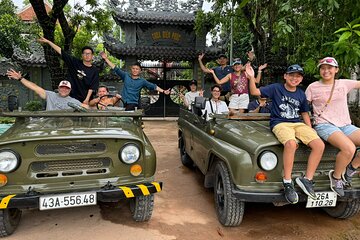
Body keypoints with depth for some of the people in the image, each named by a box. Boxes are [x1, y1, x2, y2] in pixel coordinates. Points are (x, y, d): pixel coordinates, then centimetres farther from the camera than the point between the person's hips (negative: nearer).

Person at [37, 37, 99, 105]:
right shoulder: (75, 63, 5)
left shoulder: (95, 71, 1)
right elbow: (61, 51, 4)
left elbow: (92, 87, -4)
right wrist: (48, 42, 2)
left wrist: (87, 99, -12)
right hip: (71, 97, 1)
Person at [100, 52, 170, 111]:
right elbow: (115, 69, 8)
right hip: (123, 104, 2)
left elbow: (153, 86, 4)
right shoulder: (126, 76, 9)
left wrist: (163, 91, -4)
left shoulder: (142, 81, 6)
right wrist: (106, 59, 3)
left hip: (133, 104, -1)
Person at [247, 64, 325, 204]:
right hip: (279, 123, -5)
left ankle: (307, 179, -9)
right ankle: (287, 182, -24)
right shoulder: (276, 88, 4)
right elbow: (254, 92, -3)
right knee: (291, 143, -37)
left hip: (298, 124, 5)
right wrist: (251, 77, -20)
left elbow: (304, 113, 23)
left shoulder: (301, 94, 17)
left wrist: (310, 132, 11)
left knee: (319, 145, -19)